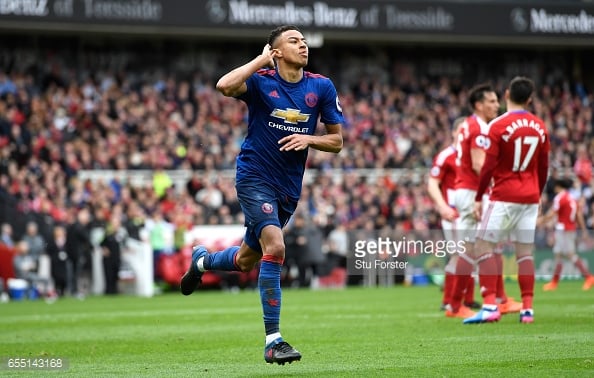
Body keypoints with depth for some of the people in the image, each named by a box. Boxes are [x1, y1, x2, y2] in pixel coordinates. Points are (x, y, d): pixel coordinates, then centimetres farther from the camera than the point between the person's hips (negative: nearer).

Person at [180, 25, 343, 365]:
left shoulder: (322, 87, 1)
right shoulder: (261, 81, -9)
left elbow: (337, 141, 6)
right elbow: (225, 86, -31)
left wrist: (308, 138, -14)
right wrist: (261, 60, -20)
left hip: (289, 188, 5)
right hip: (255, 178, -5)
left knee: (246, 260, 17)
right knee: (275, 247, -24)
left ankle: (202, 260, 52)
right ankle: (273, 341, -18)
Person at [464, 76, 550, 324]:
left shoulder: (498, 126, -11)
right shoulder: (540, 127, 6)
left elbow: (489, 166, -12)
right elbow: (543, 169, 11)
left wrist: (478, 198, -4)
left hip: (503, 197, -5)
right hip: (530, 198, 5)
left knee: (484, 246, -1)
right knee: (525, 252, 8)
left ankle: (490, 306, -11)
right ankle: (527, 308, 4)